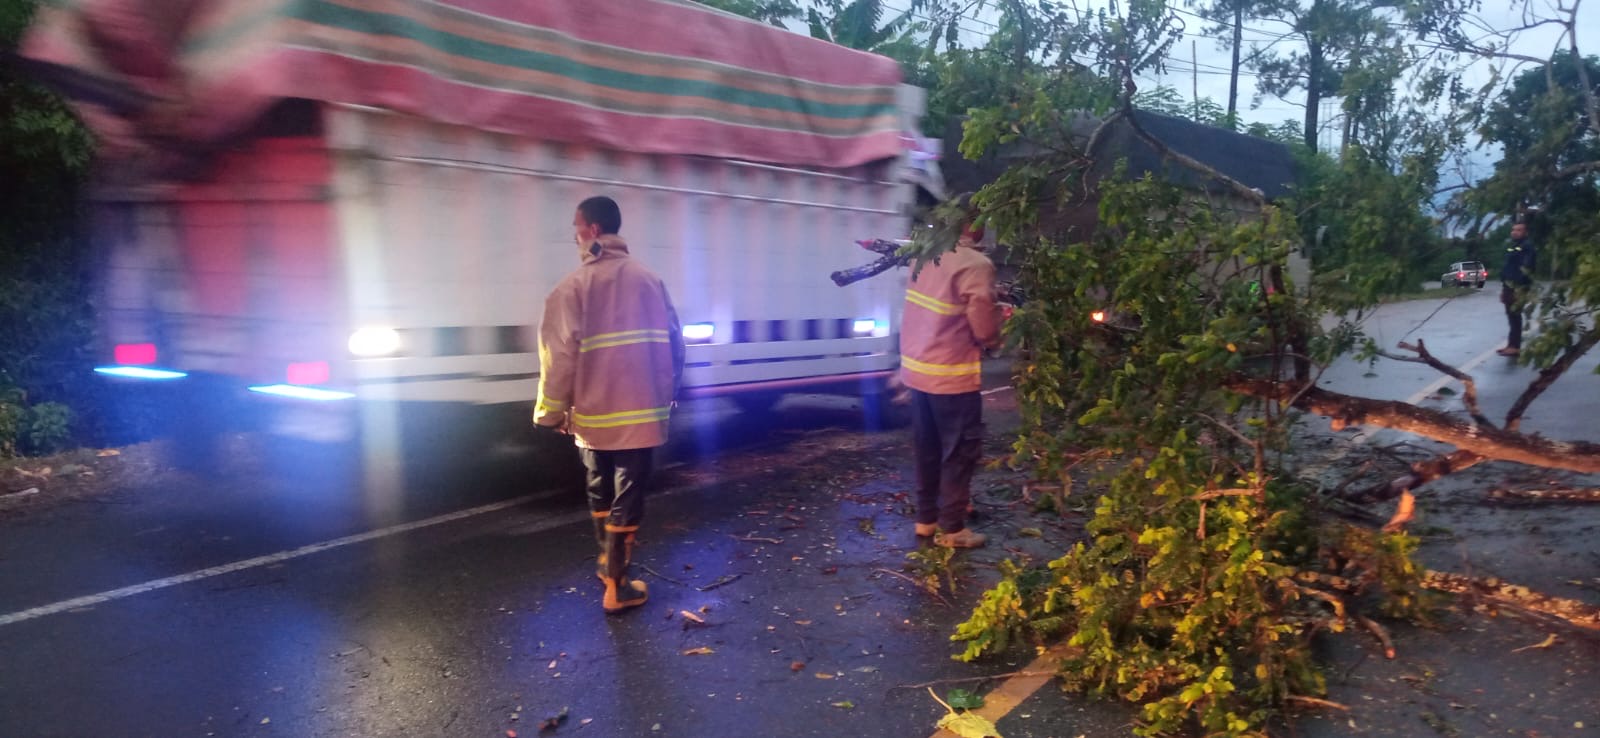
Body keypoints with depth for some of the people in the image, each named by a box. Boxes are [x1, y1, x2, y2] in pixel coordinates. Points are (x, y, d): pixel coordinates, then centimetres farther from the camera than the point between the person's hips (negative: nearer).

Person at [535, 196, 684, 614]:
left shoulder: (574, 285, -7)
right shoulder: (650, 280, 2)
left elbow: (559, 354, -12)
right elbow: (673, 343, 4)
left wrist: (552, 412, -1)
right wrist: (666, 395, 17)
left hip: (593, 412, 0)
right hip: (643, 410, 1)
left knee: (599, 493, 19)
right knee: (628, 495, 5)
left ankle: (608, 562, 36)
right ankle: (616, 585, 8)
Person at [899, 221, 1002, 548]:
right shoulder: (976, 265, -18)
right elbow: (985, 331, -14)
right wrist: (997, 336, 8)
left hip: (916, 367, 7)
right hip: (951, 375, -7)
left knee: (927, 448, 18)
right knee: (960, 451, 7)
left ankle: (926, 517, 30)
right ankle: (951, 527, 14)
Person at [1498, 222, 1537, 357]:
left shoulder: (1527, 246, -8)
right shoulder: (1510, 247, 19)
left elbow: (1526, 268, -17)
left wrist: (1520, 289, -23)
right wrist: (1503, 288, 19)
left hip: (1518, 287, -9)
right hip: (1508, 286, 9)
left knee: (1515, 316, -9)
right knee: (1511, 316, 11)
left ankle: (1515, 346, -9)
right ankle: (1512, 344, 16)